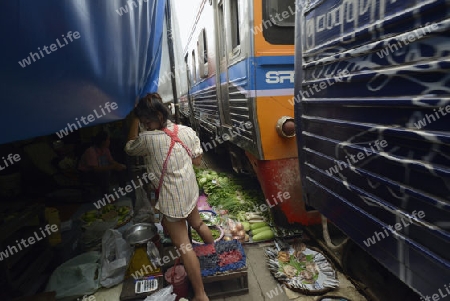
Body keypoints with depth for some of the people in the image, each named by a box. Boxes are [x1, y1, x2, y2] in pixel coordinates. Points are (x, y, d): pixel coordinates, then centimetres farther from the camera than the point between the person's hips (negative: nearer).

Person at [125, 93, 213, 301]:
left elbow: (129, 149, 1)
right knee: (197, 224, 30)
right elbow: (197, 161, 4)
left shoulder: (148, 139, -21)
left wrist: (135, 120, 1)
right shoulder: (187, 131, -6)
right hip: (190, 191, 7)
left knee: (183, 245, 4)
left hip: (171, 198, -6)